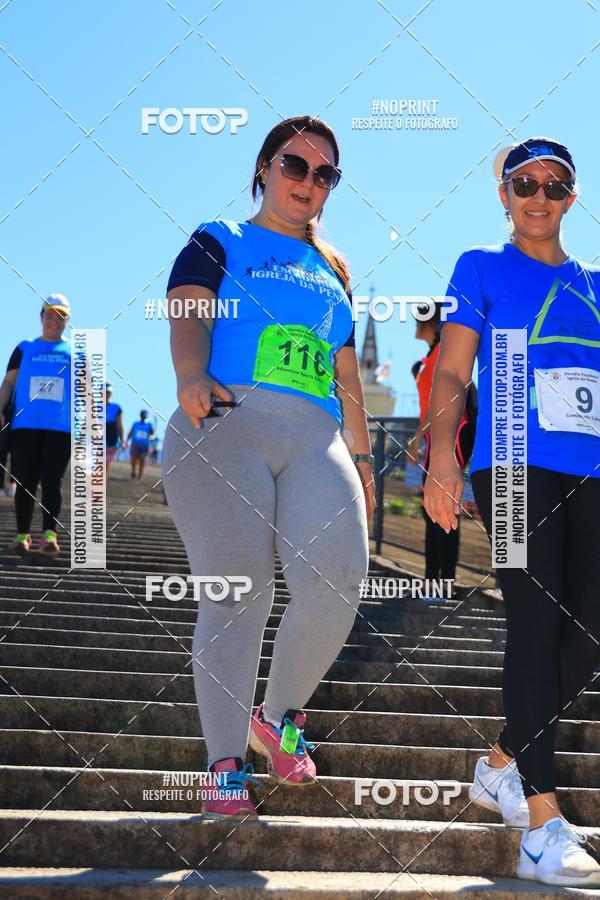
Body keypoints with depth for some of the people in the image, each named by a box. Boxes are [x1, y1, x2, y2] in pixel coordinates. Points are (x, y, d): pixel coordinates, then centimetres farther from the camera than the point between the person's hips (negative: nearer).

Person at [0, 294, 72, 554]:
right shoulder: (24, 349, 13)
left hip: (61, 428, -1)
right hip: (25, 426, 1)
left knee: (52, 481, -9)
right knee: (25, 482, 2)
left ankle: (49, 534, -18)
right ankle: (22, 535, 8)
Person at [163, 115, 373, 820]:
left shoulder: (332, 272, 30)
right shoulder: (219, 243, 14)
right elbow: (190, 315, -5)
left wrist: (360, 452, 23)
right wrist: (192, 378, -26)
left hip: (317, 440, 4)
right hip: (226, 426, -4)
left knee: (337, 581, -18)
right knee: (235, 596, -12)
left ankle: (279, 717, 6)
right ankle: (227, 768, -6)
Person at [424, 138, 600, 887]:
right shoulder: (482, 269, 7)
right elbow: (451, 371, -1)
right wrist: (442, 454, -16)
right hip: (513, 467, -6)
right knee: (536, 622, -16)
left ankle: (501, 765, 23)